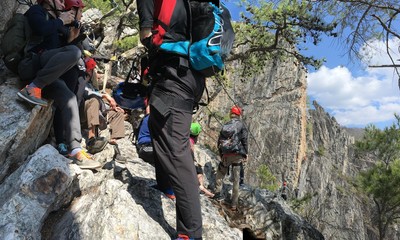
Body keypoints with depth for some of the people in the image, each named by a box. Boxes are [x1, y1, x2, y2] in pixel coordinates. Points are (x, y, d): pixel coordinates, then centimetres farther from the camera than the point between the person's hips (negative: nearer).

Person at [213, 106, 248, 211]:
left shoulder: (225, 125, 9)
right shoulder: (241, 125, -1)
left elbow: (219, 141, 10)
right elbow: (244, 140, -6)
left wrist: (221, 154, 19)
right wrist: (245, 154, 2)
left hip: (226, 155, 3)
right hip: (237, 155, -2)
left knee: (220, 173, 25)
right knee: (236, 179, 3)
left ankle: (218, 193, 19)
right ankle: (234, 204, 6)